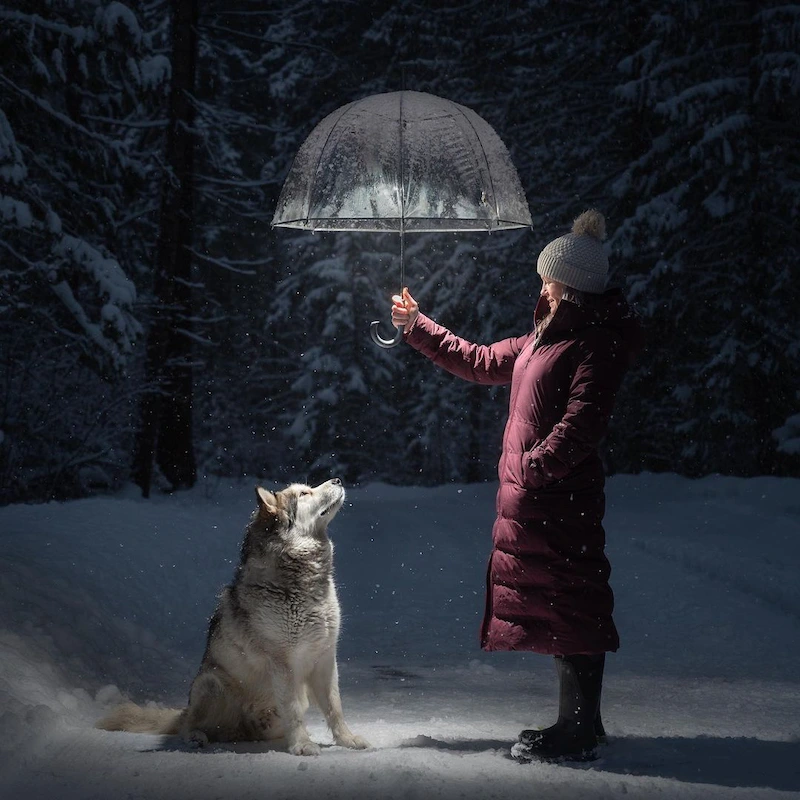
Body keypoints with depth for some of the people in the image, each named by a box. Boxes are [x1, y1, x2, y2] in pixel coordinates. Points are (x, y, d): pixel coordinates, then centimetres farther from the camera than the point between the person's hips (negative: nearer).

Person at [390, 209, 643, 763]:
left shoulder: (596, 342, -11)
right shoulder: (545, 337, 20)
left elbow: (584, 420, -22)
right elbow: (483, 363, 31)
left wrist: (535, 464, -27)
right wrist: (416, 326, 34)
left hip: (560, 495, -10)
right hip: (530, 497, 10)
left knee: (568, 605, -7)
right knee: (552, 607, 14)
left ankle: (579, 735, -2)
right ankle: (578, 723, 23)